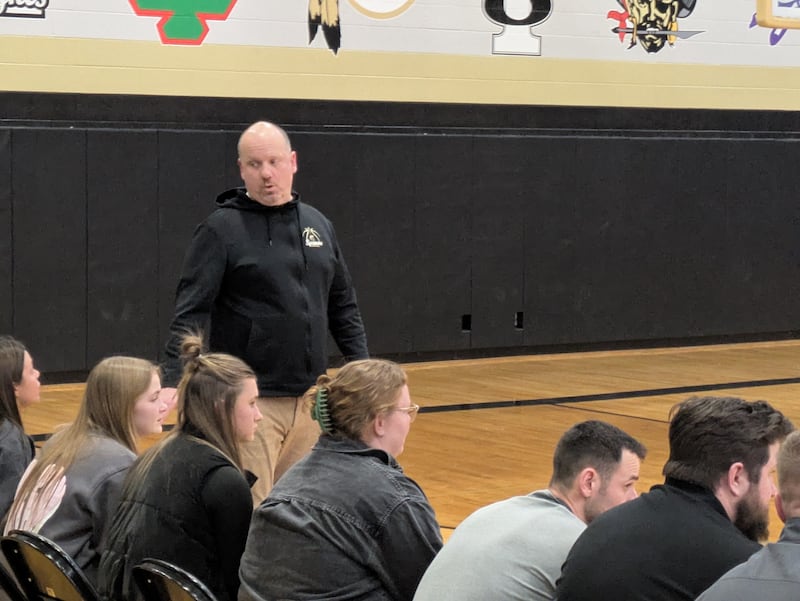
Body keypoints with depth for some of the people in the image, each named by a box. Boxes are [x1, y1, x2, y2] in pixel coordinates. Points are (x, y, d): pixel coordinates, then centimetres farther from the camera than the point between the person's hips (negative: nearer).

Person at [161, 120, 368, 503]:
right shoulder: (221, 230, -6)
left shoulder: (318, 226, 10)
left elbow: (342, 306, 17)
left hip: (309, 398, 6)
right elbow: (191, 313, -12)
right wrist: (174, 380, -23)